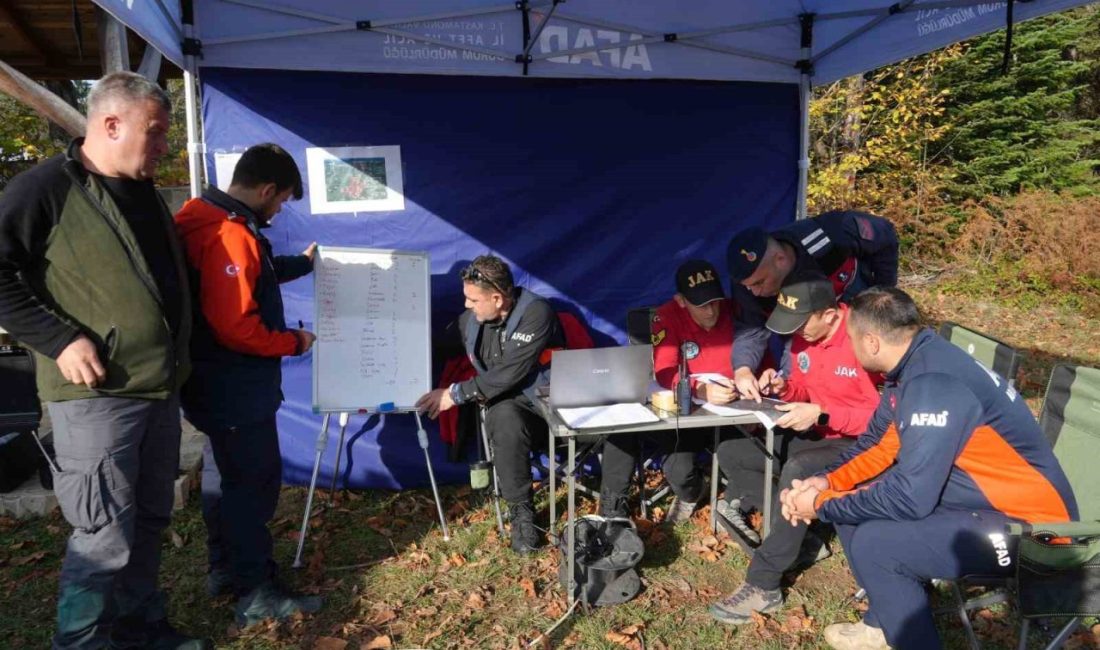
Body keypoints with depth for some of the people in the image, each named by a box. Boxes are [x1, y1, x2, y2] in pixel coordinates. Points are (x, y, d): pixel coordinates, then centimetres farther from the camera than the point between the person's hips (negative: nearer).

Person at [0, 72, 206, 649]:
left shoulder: (144, 193, 15)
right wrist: (61, 340, -18)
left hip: (161, 390, 8)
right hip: (96, 394, -8)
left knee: (149, 520, 17)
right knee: (105, 535, -2)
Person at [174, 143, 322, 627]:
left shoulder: (209, 220, 8)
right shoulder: (230, 235, -25)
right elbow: (237, 327, -31)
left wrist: (302, 263, 37)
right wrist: (294, 342, -16)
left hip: (218, 382, 11)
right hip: (234, 387, -11)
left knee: (224, 473, 20)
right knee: (254, 480, -1)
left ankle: (225, 568, 35)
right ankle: (255, 594, 10)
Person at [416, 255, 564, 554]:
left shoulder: (536, 313, -18)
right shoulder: (469, 319, 3)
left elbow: (509, 374, -24)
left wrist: (456, 393, -21)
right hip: (507, 403, 3)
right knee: (506, 421, -37)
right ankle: (521, 510, -19)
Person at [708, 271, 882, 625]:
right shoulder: (804, 336, 1)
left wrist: (822, 414, -29)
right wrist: (785, 387, -7)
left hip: (859, 443, -9)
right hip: (815, 433, 9)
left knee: (798, 471, -37)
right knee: (730, 453, 0)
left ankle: (764, 586, -25)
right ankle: (798, 538, -2)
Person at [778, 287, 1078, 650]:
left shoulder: (935, 384, -29)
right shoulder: (915, 363, 0)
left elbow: (909, 497, -30)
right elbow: (879, 443, 12)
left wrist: (822, 506, -17)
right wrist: (826, 482, -3)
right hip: (981, 497, 9)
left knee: (873, 544, -23)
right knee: (854, 502, 5)